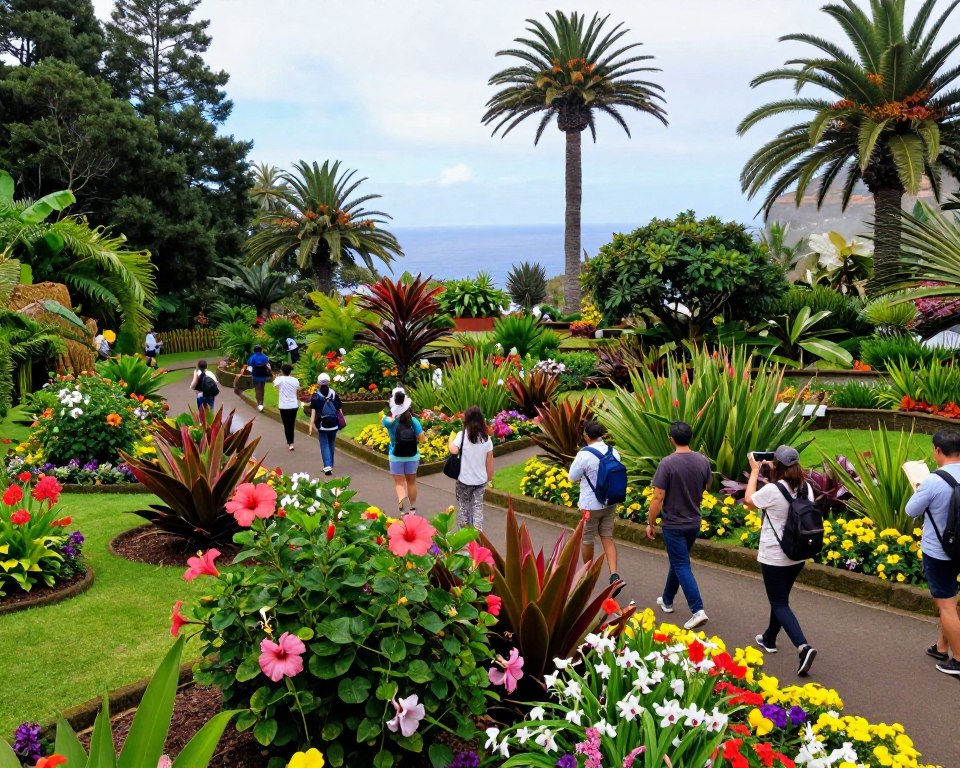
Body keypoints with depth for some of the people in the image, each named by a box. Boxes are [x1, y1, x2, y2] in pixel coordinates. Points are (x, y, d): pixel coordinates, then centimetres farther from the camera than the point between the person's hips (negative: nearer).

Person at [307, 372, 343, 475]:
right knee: (331, 444, 18)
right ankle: (330, 465, 30)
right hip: (333, 424, 3)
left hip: (322, 425, -2)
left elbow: (313, 411, -13)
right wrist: (341, 422, 10)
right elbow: (339, 409, 1)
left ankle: (327, 467, -13)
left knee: (324, 445, 1)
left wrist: (311, 424, -14)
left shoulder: (316, 396, -6)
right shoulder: (334, 394, 0)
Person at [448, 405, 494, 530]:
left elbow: (454, 450, -27)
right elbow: (490, 460, 3)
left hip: (464, 479, -2)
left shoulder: (462, 435, -13)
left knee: (463, 506, 14)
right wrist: (490, 476, 16)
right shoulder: (486, 438, -2)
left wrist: (451, 439, -7)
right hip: (481, 479, 2)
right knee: (478, 507, 10)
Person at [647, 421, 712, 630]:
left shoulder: (668, 463, -22)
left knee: (682, 566, -1)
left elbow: (658, 497, -20)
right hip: (694, 522, 6)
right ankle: (667, 600, 36)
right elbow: (708, 484, 13)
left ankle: (698, 611, -9)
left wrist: (650, 523, -8)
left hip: (674, 524, -6)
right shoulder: (702, 460, -5)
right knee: (677, 561, 22)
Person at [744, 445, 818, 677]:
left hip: (774, 558, -7)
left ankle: (803, 647, -14)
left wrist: (755, 471, 4)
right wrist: (773, 472, 12)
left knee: (779, 604, 2)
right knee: (781, 598, 24)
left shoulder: (772, 490, -22)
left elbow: (749, 500, -4)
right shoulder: (806, 488, -4)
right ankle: (769, 639, 40)